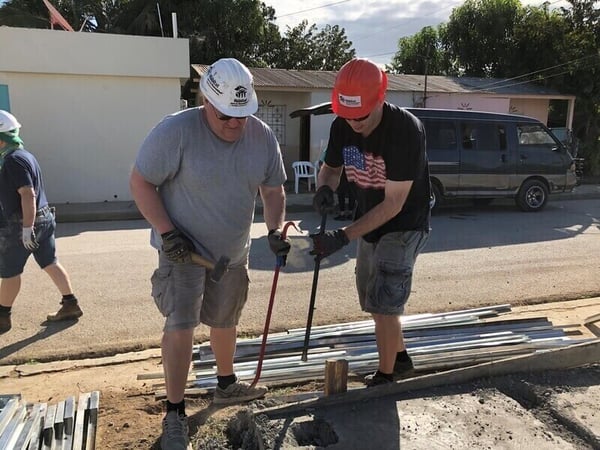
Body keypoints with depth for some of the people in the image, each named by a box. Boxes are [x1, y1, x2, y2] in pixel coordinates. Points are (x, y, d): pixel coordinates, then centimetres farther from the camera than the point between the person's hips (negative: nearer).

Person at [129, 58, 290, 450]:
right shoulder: (176, 131, -21)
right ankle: (175, 414, 9)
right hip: (183, 250, -5)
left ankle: (226, 384, 43)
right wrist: (167, 231, -21)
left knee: (225, 321, 19)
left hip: (234, 253, 5)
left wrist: (275, 230, -12)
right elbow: (141, 182, -14)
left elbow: (273, 190, 4)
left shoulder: (263, 136, -6)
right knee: (181, 326, -10)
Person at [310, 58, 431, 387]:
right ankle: (400, 359, 40)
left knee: (384, 304, -9)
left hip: (403, 227, -7)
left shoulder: (406, 130, -30)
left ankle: (385, 377, 13)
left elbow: (394, 204, -29)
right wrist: (325, 188, -20)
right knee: (372, 301, 17)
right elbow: (331, 168, 5)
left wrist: (342, 237, -33)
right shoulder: (341, 126, -12)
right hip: (369, 224, 7)